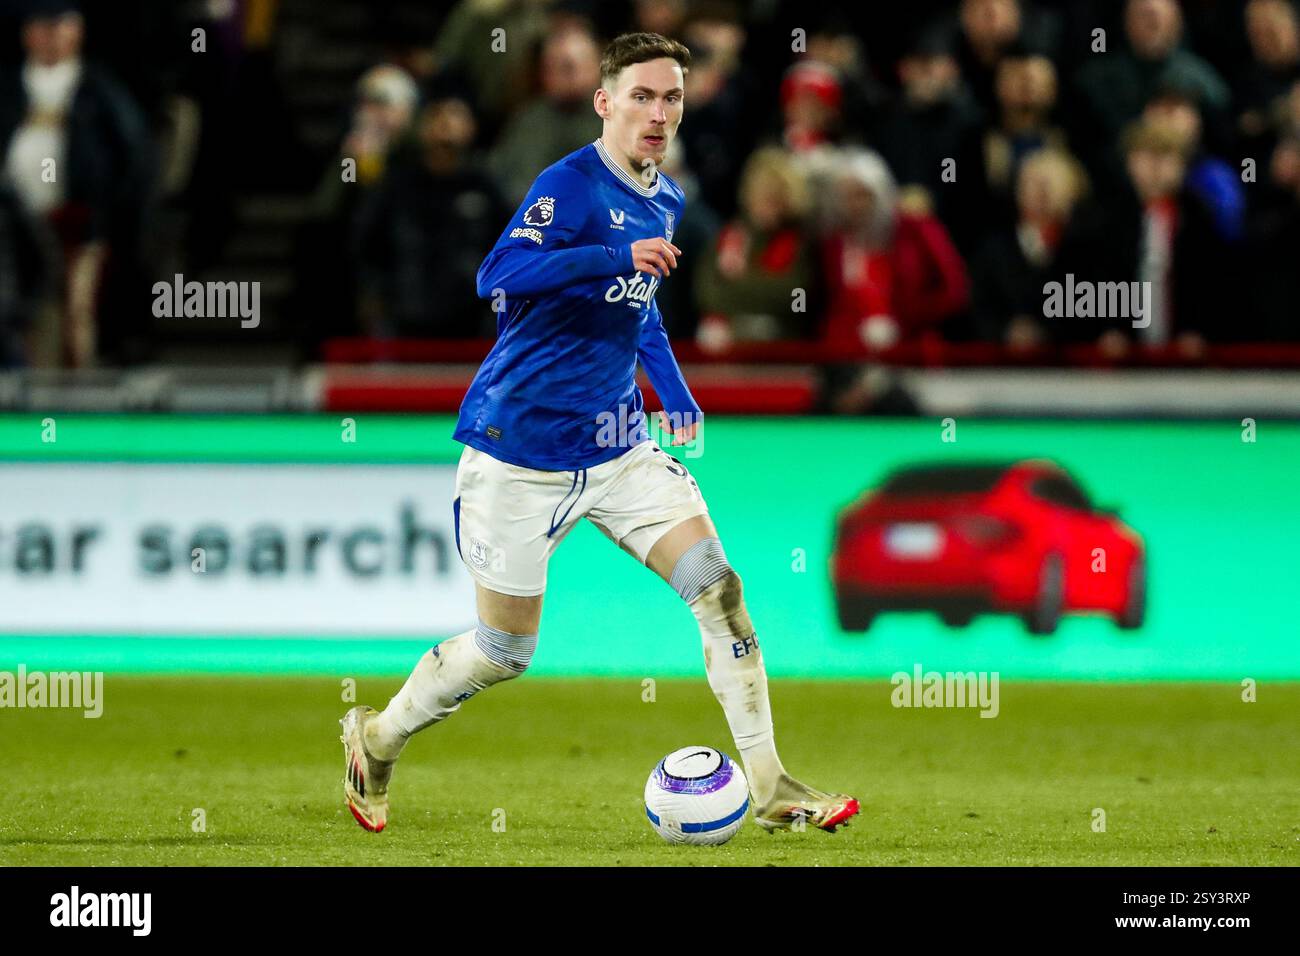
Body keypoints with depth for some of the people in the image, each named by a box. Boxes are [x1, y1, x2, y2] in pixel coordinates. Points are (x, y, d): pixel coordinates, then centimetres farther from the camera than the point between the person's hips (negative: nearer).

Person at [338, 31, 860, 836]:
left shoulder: (666, 199, 9)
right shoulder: (569, 186, -16)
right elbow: (498, 277, -32)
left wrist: (673, 391, 16)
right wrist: (617, 255, -41)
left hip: (618, 448, 7)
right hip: (521, 452, -7)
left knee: (719, 589, -9)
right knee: (505, 653, 3)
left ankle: (768, 786, -4)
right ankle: (377, 738, 28)